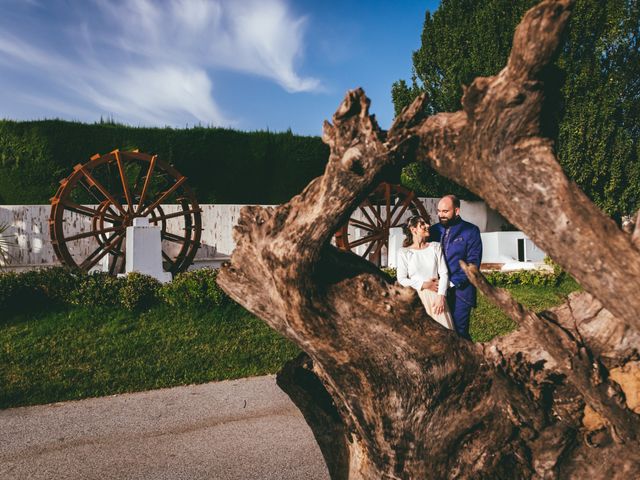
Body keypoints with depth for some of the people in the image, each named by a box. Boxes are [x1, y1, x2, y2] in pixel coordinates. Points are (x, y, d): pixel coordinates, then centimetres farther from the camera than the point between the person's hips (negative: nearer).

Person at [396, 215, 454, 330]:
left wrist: (441, 297, -10)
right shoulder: (404, 252, 2)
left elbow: (444, 274, 2)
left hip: (436, 296, 2)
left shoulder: (435, 247, 9)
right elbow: (401, 280, -2)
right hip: (416, 297, -2)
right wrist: (424, 285, -8)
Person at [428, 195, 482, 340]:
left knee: (459, 332, -2)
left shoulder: (470, 231, 0)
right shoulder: (434, 230, 11)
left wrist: (452, 283, -14)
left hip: (460, 291, -3)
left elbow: (473, 262, -7)